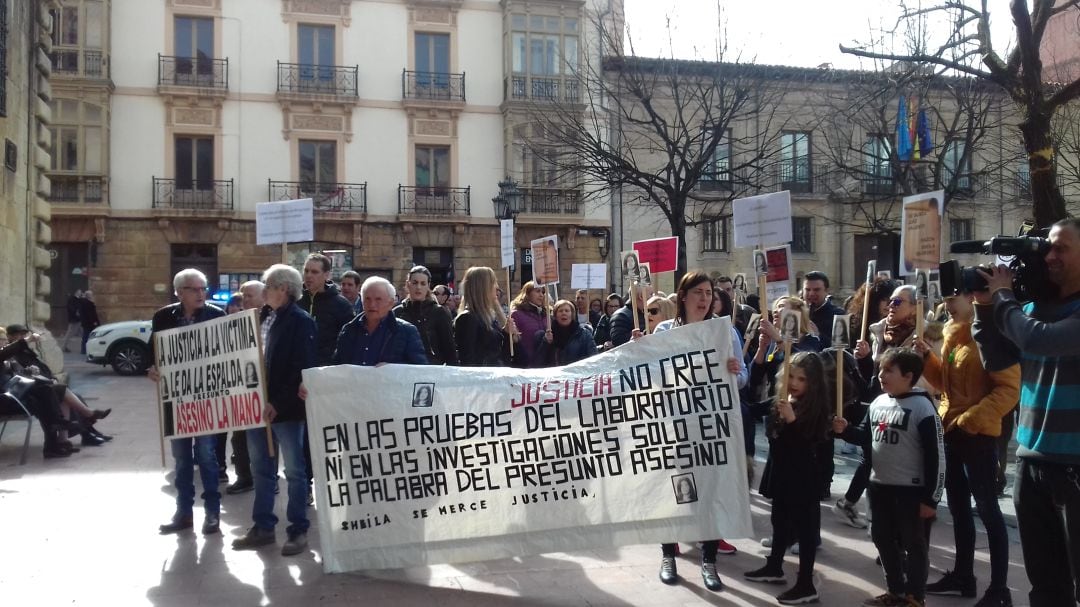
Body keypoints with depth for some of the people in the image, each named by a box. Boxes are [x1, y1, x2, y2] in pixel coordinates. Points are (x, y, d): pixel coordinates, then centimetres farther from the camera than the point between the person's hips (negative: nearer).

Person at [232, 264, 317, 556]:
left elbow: (302, 369, -17)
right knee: (262, 471, 15)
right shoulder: (263, 317, 11)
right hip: (258, 406, 7)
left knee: (294, 471, 4)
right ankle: (263, 527, 26)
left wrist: (278, 403, -20)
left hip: (286, 410, -7)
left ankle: (298, 530, 13)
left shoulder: (301, 322, -11)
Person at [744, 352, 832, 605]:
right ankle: (774, 567, 38)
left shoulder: (816, 410, -18)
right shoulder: (779, 403, 1)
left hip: (804, 480, -8)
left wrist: (792, 420, -37)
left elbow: (808, 448, -26)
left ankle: (806, 585, 8)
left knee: (804, 528, 1)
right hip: (781, 475, 8)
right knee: (780, 522, 22)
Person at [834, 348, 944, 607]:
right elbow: (866, 436, 17)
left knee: (913, 543, 6)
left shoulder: (922, 407, -16)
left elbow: (935, 456, -15)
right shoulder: (878, 403, 5)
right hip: (879, 485, 7)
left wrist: (930, 497, -14)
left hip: (910, 489, -7)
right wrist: (845, 430, -4)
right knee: (883, 539, 16)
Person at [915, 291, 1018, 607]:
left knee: (986, 508, -2)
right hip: (951, 429, 8)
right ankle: (963, 574, 28)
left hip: (977, 433, -8)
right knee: (958, 506, 16)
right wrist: (927, 357, 2)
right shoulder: (953, 334, 11)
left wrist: (971, 418, -21)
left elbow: (1010, 388, -18)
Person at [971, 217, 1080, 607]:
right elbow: (996, 360, 12)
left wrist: (1003, 296, -9)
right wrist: (985, 307, 1)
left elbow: (1040, 340, -24)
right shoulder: (1036, 306, 10)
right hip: (1031, 459, 6)